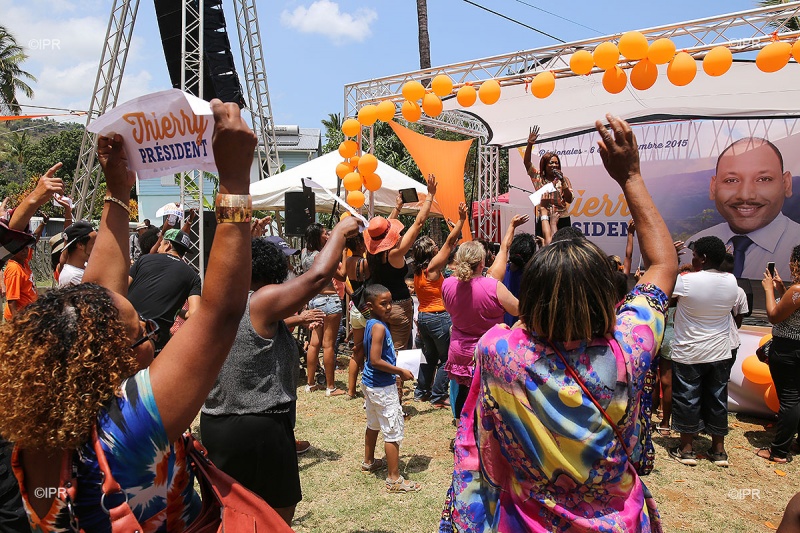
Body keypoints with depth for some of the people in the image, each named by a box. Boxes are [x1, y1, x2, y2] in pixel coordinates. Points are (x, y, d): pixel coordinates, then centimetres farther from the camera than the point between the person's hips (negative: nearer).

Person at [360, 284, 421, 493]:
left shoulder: (370, 323, 6)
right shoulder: (379, 327, -23)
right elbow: (376, 361, -27)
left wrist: (394, 356, 12)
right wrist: (400, 372, -19)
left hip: (370, 383, 10)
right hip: (383, 388, -10)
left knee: (373, 425, 26)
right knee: (393, 432, -2)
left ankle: (368, 462, 43)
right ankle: (394, 480, 5)